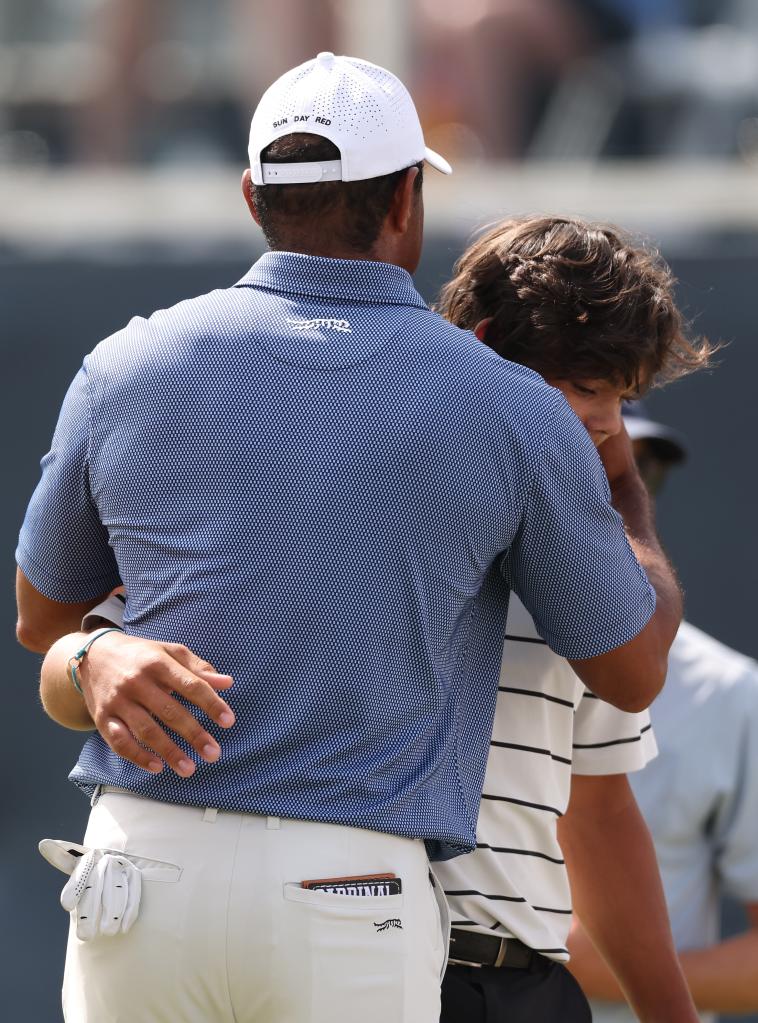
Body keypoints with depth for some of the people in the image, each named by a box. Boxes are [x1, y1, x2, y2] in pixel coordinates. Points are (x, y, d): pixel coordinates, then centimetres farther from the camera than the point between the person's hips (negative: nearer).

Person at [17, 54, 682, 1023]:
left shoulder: (128, 370, 2)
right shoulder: (511, 415, -2)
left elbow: (41, 616, 19)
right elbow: (632, 672, 12)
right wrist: (628, 490, 30)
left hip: (145, 873, 2)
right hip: (348, 912, -2)